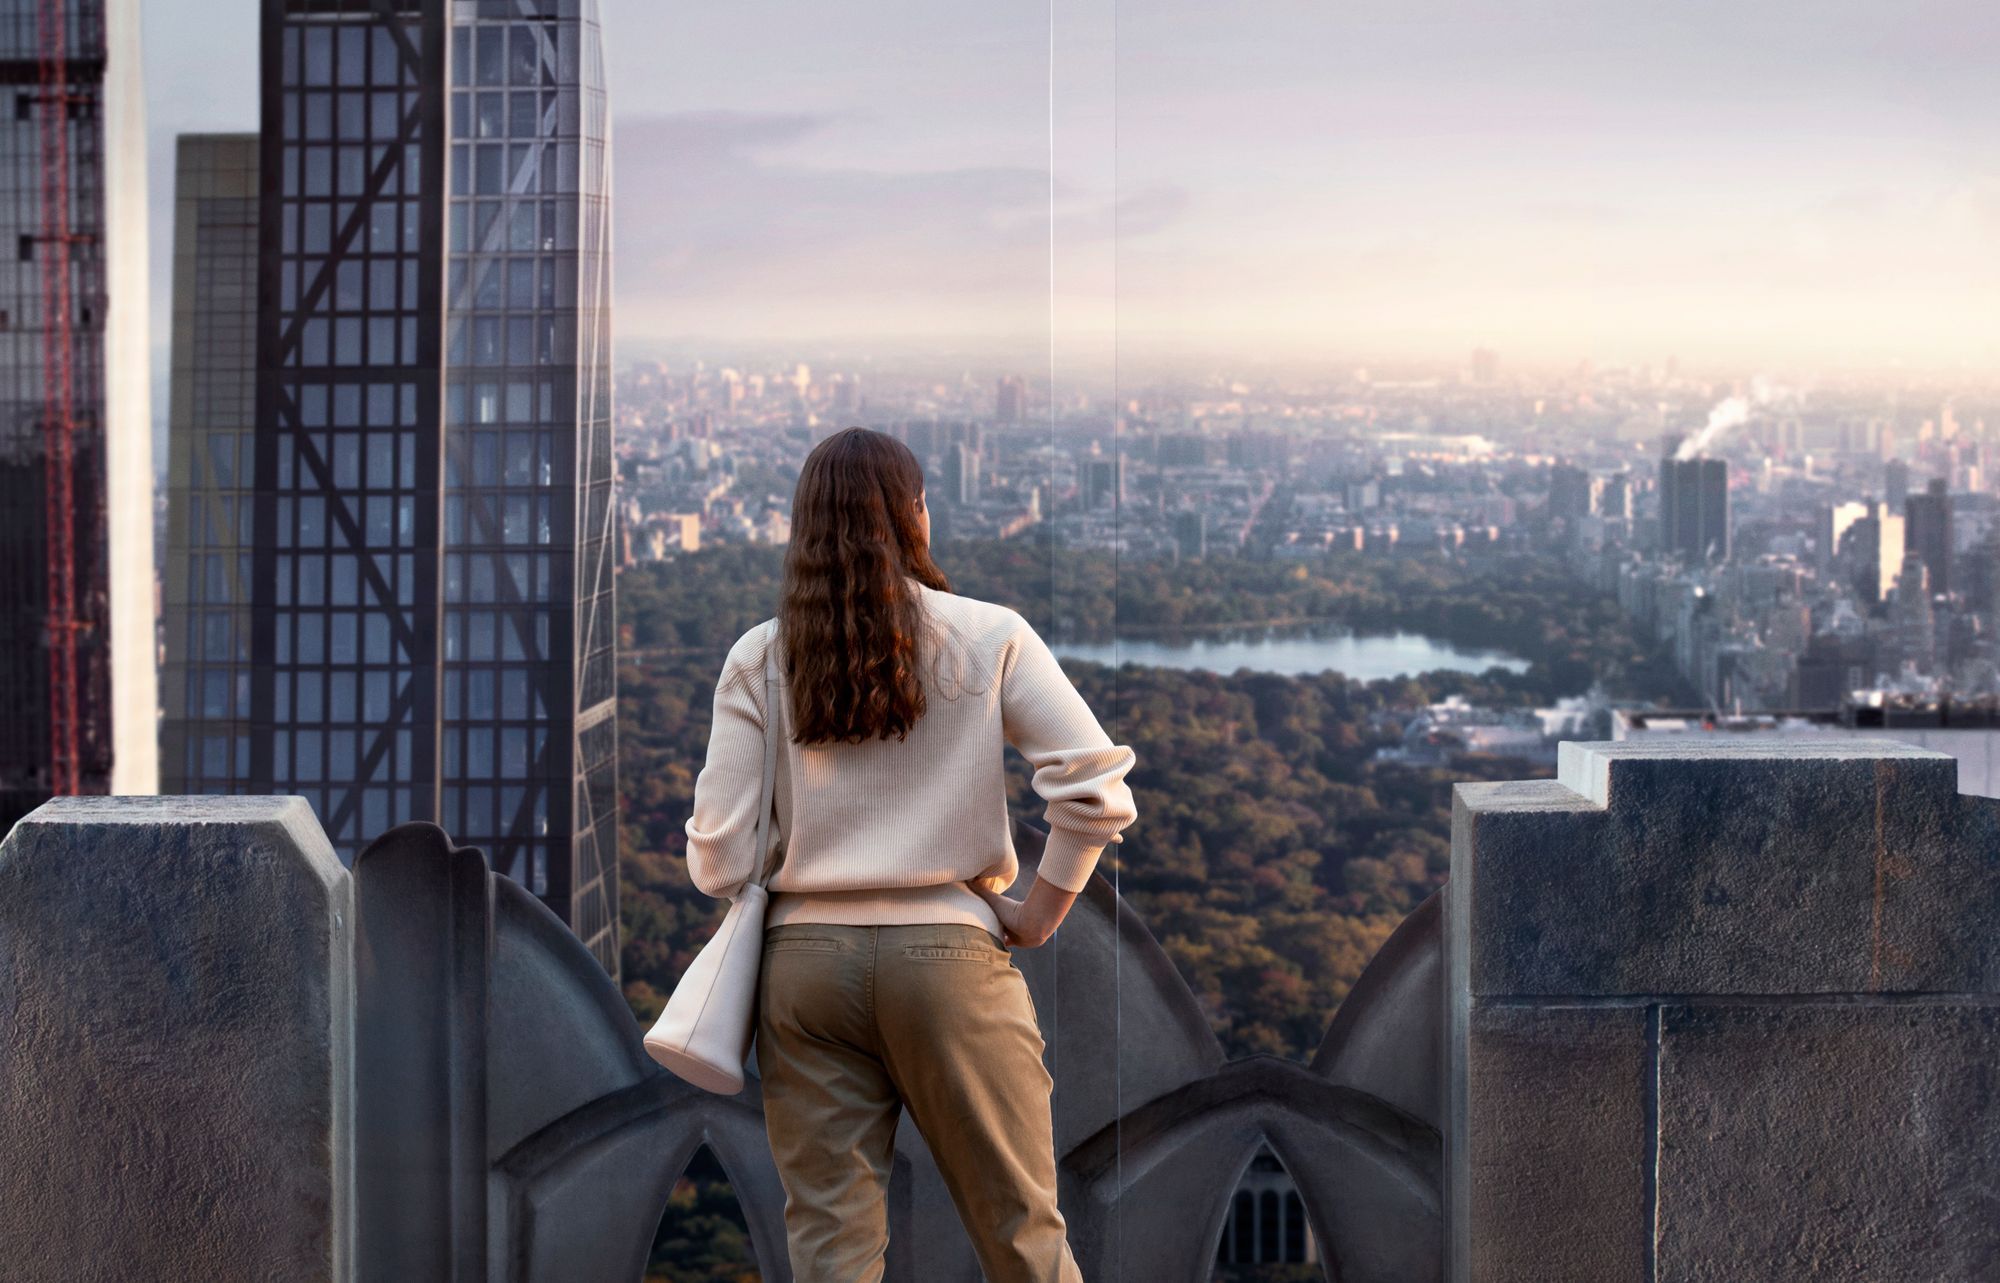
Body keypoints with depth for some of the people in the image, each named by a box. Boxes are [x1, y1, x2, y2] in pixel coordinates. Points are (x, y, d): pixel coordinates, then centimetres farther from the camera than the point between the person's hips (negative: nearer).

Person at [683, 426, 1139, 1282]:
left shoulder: (758, 658, 2)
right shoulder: (987, 637, -1)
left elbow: (717, 858, -1)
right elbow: (1097, 784, -9)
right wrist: (1040, 911, 2)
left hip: (805, 960, 2)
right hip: (947, 954, -2)